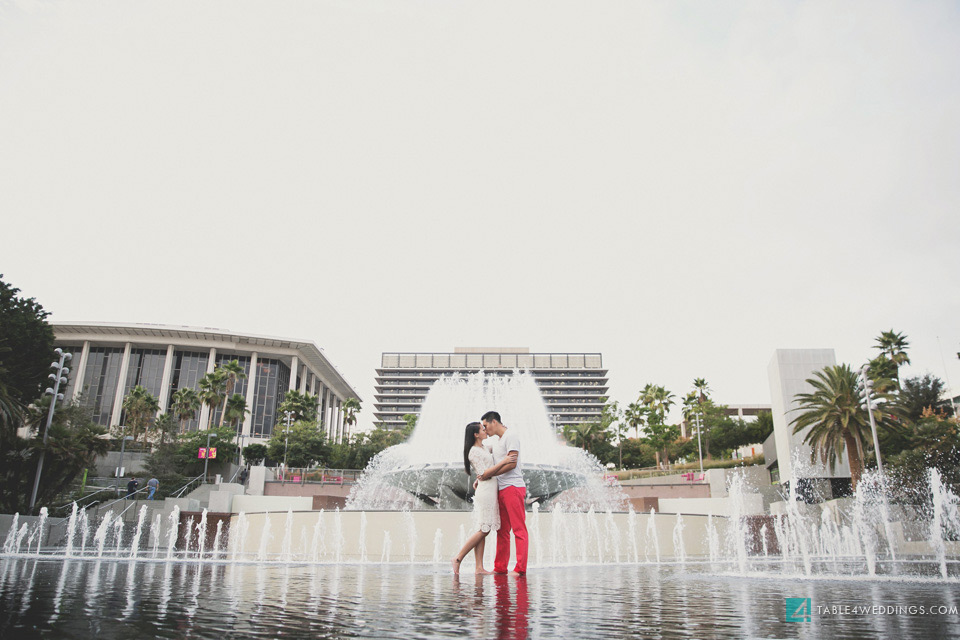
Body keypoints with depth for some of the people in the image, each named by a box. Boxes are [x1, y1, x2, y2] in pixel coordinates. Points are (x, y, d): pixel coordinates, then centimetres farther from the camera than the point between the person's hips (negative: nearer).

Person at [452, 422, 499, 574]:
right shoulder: (473, 451, -12)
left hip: (491, 492, 9)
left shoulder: (484, 448, 14)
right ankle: (458, 559, 2)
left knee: (483, 531, 7)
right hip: (486, 492, -9)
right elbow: (484, 474, -16)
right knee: (483, 530, -7)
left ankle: (479, 568, 8)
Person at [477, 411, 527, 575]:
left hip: (513, 487, -9)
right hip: (501, 489, 9)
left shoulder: (510, 436, -7)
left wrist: (489, 474, -13)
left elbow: (512, 464, -17)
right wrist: (481, 478, 12)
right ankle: (500, 567, 14)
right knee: (502, 530, 10)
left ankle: (520, 568, -5)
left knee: (519, 529, -6)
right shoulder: (497, 441, 22)